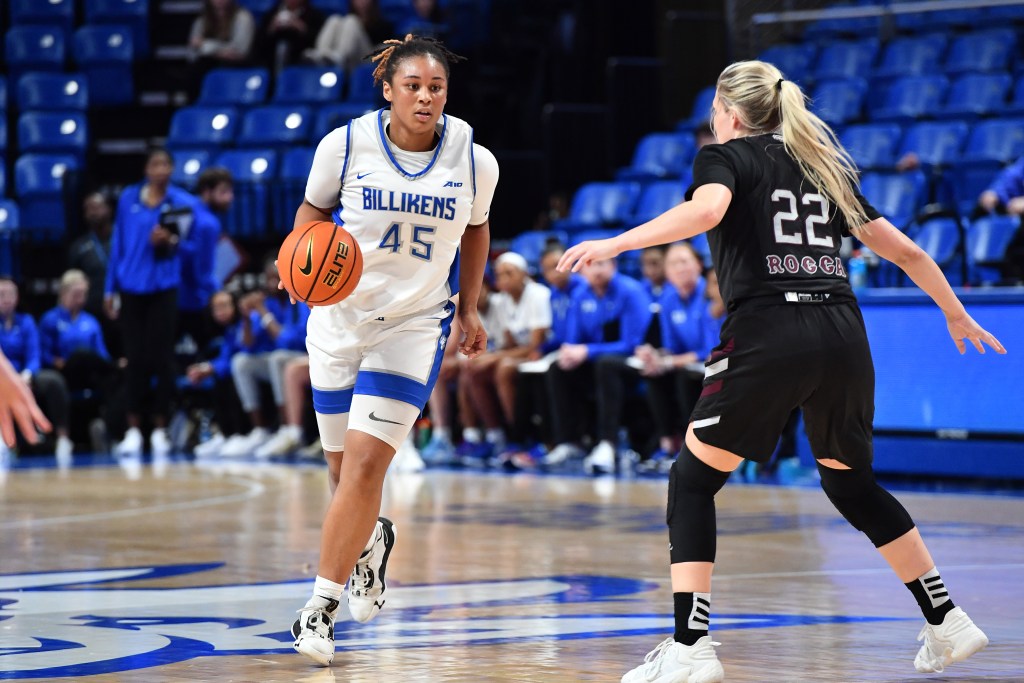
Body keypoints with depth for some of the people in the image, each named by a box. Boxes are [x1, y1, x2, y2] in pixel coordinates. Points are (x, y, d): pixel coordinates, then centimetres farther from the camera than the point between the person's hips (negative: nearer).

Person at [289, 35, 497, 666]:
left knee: (365, 463, -15)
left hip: (416, 324, -1)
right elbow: (313, 212, 4)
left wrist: (469, 309, 17)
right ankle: (372, 539, 46)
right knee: (345, 467, 11)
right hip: (341, 315, 1)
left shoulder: (474, 161, -9)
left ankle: (323, 603, -5)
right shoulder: (346, 145, -11)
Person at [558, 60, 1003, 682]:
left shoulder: (725, 157, 8)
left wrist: (614, 244, -19)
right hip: (843, 335, 6)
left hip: (768, 334, -6)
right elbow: (906, 251, 26)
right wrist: (957, 315, 38)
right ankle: (948, 623, 25)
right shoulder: (824, 167, 24)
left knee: (692, 481, 4)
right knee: (852, 483, 25)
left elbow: (706, 210, -16)